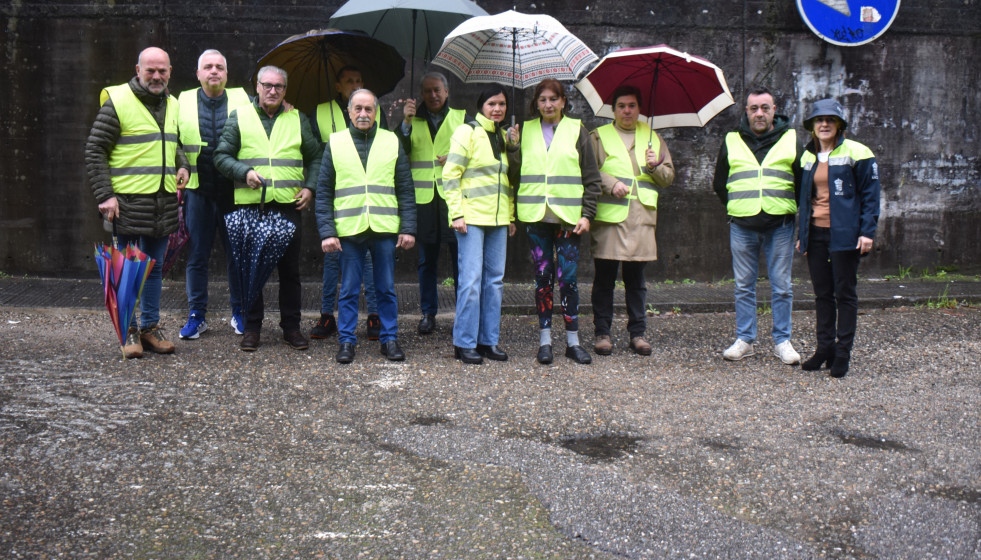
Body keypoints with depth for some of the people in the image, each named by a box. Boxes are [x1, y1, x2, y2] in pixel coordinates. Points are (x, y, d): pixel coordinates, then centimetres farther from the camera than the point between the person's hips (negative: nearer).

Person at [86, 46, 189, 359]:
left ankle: (150, 326, 23)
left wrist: (183, 166, 7)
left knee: (155, 268, 13)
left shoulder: (171, 104, 14)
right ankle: (129, 330, 11)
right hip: (127, 201, -6)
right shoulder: (117, 101, -6)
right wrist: (104, 195, -13)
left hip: (163, 201, 6)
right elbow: (94, 151, -6)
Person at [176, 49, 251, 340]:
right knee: (197, 254, 5)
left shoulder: (243, 100, 5)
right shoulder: (183, 102, 8)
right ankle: (197, 314, 14)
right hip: (197, 189, 1)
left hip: (233, 190, -1)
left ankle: (239, 313, 17)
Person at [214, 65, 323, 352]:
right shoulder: (239, 117, 7)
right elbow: (221, 155, 5)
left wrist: (310, 187, 3)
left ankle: (291, 327, 14)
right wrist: (244, 172, -12)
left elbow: (315, 156, 17)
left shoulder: (297, 119, 13)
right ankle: (252, 327, 13)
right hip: (250, 204, -1)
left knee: (290, 268, 4)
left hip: (289, 204, 1)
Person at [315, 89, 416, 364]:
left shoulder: (392, 142, 8)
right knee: (349, 290, 5)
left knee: (386, 289, 8)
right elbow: (323, 193, 4)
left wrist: (408, 228, 0)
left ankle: (389, 339, 18)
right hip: (349, 229, 0)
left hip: (385, 229, 1)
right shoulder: (335, 143, 6)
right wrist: (327, 232, -5)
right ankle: (346, 341, 15)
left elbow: (405, 190, 8)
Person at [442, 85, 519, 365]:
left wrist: (510, 216, 13)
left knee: (495, 279, 8)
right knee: (471, 280, -7)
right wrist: (456, 213, -15)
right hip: (472, 217, -7)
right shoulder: (467, 132, -5)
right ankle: (465, 343, 0)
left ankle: (489, 340, 15)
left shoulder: (503, 136, 16)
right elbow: (450, 175, -10)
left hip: (498, 218, 7)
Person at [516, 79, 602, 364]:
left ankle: (572, 341, 7)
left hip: (568, 215, -1)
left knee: (568, 278, -3)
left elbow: (592, 178, 5)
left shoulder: (577, 130, 6)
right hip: (536, 215, 2)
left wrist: (587, 214, -3)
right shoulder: (525, 131, 11)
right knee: (542, 277, 3)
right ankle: (545, 339, 11)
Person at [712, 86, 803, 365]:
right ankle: (745, 340, 14)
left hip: (780, 226, -1)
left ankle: (782, 341, 12)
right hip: (742, 226, 1)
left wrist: (788, 210, 7)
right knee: (744, 286, 6)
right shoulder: (731, 142, 8)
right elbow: (720, 183, 16)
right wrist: (737, 209, 9)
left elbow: (804, 183, 12)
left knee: (781, 286, 3)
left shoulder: (791, 140, 5)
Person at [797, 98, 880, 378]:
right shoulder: (808, 157, 13)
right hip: (816, 234, 6)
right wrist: (802, 233, 15)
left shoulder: (856, 153, -4)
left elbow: (870, 194, -5)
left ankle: (842, 353, 7)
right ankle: (825, 348, 18)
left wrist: (867, 231, -12)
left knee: (845, 293, 1)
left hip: (845, 235, -5)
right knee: (822, 293, 10)